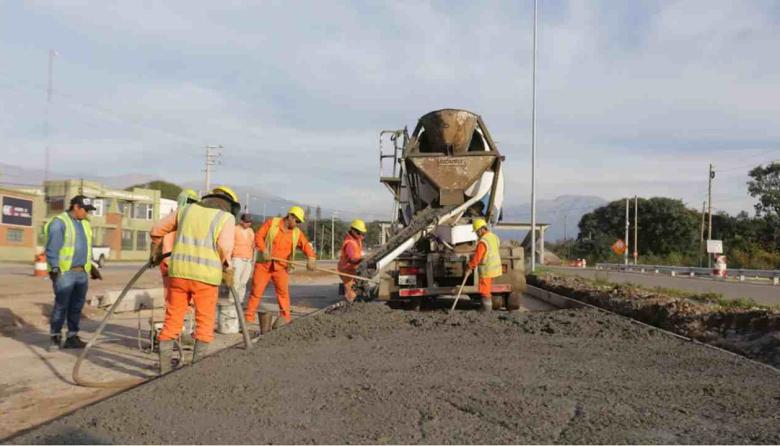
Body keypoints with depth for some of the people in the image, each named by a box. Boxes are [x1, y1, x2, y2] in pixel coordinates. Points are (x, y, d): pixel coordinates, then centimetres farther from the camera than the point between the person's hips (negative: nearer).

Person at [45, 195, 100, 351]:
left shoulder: (85, 224, 18)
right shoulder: (59, 222, -5)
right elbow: (52, 248, -10)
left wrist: (92, 266, 19)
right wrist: (54, 268, -16)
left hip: (82, 272, 7)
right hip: (65, 272, -7)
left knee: (77, 306, 8)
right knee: (61, 305, -5)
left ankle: (72, 337, 14)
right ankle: (55, 337, 4)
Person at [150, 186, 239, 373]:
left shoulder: (188, 209, 15)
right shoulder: (227, 218, 2)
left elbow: (158, 229, 22)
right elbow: (225, 247, -16)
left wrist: (155, 252, 37)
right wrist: (227, 269, 0)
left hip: (179, 272, 4)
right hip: (206, 276, -4)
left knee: (172, 321, 12)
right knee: (205, 325, 8)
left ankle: (164, 370, 15)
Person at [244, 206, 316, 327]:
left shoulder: (297, 233, 3)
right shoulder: (271, 223, -4)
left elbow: (306, 245, -8)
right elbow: (258, 236, -5)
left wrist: (311, 257, -28)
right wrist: (263, 250, -20)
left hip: (280, 267, 2)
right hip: (263, 264, -2)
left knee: (283, 291, -5)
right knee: (256, 291, 2)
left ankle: (285, 317, 6)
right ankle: (248, 317, 11)